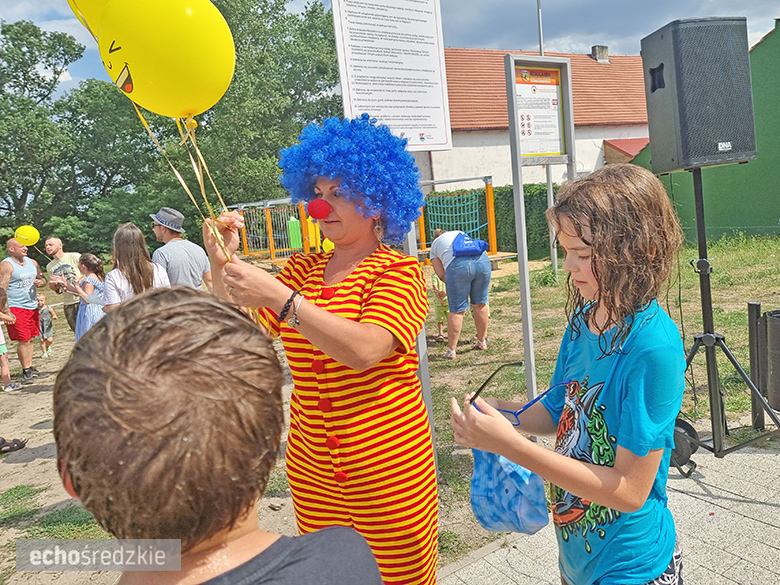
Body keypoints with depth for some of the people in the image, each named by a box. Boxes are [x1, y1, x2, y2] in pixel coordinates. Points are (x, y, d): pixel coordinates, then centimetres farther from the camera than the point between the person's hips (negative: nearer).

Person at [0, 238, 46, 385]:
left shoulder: (32, 262, 11)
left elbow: (42, 278, 23)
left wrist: (40, 282, -3)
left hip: (32, 306, 6)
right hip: (16, 307, -6)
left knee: (30, 338, 11)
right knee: (23, 340, -6)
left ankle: (30, 368, 19)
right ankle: (25, 371, 3)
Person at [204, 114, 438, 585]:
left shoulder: (399, 272, -10)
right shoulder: (302, 269, 8)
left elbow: (364, 350, -28)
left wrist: (278, 296, -32)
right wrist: (223, 265, -12)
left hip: (388, 471, -5)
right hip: (311, 470, 5)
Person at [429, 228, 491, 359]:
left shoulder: (434, 245, 26)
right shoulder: (459, 232, 37)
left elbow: (441, 274, 15)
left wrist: (453, 285, 29)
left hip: (458, 266, -3)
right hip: (482, 259, 4)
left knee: (457, 309, 1)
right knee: (480, 304, 16)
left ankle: (451, 350, 4)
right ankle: (482, 342, 29)